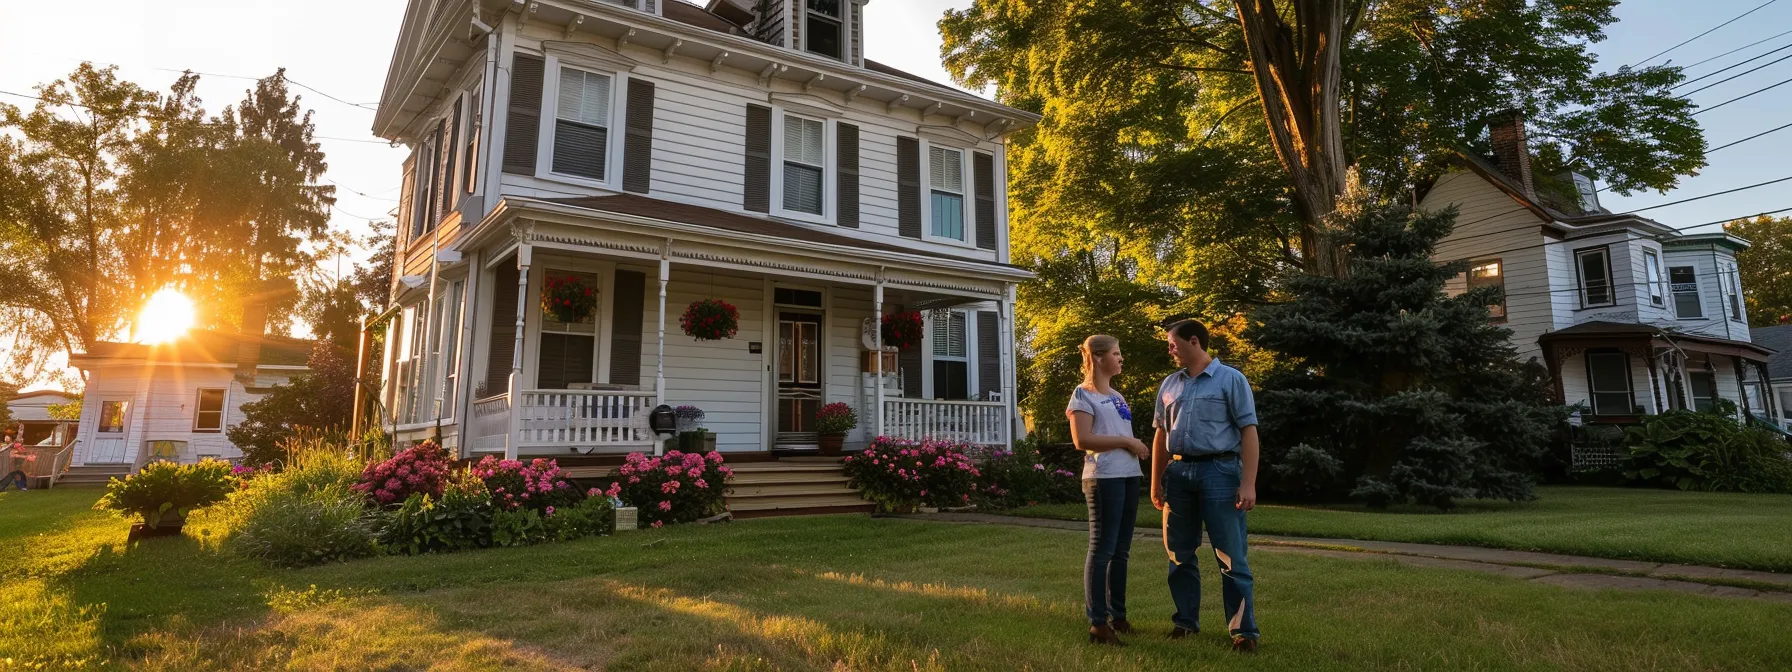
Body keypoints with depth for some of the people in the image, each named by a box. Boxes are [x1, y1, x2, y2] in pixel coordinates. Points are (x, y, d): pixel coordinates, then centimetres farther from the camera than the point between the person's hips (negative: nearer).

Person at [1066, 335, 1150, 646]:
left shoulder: (1117, 396, 19)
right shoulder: (1083, 394, -7)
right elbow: (1082, 440, -17)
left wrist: (1138, 447, 6)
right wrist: (1126, 441, -15)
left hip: (1129, 477, 8)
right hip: (1104, 478, -8)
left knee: (1121, 550, 13)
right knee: (1102, 549, -6)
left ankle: (1118, 616, 22)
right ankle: (1098, 623, -1)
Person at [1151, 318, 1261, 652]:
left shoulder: (1231, 379, -2)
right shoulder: (1170, 385, 12)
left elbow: (1248, 432, -6)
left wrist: (1248, 483, -14)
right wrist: (1156, 481, 11)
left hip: (1219, 470, -5)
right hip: (1179, 472, 5)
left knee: (1231, 557, -1)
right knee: (1180, 555, 11)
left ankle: (1244, 630, 8)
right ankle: (1186, 621, 24)